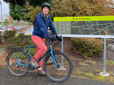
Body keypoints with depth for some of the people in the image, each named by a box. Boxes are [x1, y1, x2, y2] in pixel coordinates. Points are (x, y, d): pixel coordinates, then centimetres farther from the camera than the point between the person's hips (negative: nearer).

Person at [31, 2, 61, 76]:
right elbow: (43, 27, -30)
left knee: (40, 53, 9)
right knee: (44, 48, -28)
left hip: (42, 37, 7)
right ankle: (33, 60, -8)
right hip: (36, 36, -7)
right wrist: (49, 36, -39)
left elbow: (52, 26, 5)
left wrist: (56, 35, -4)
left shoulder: (48, 17, 5)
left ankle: (40, 70, 17)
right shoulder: (39, 16, -18)